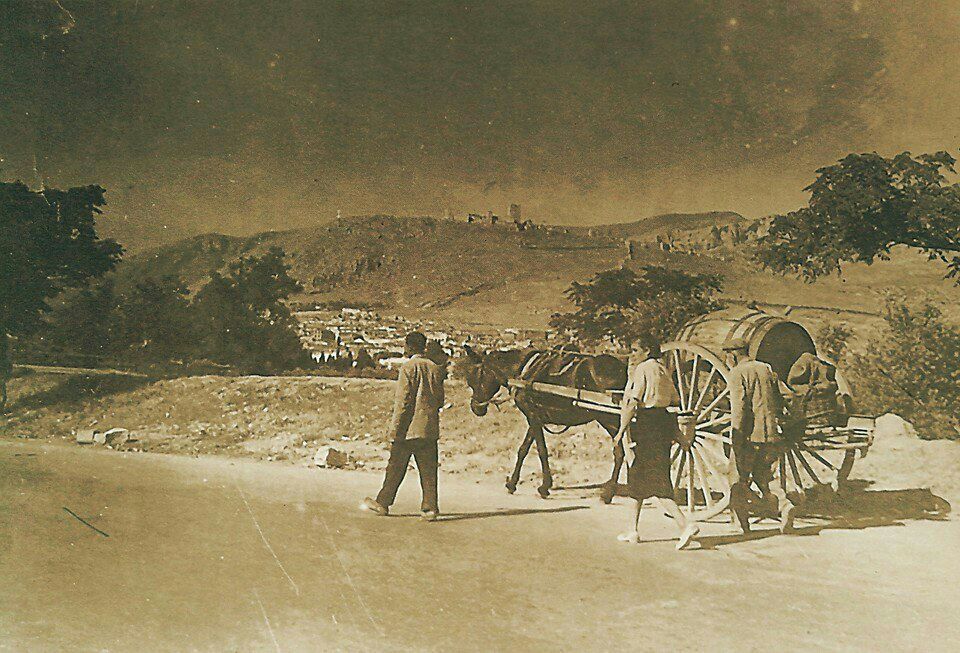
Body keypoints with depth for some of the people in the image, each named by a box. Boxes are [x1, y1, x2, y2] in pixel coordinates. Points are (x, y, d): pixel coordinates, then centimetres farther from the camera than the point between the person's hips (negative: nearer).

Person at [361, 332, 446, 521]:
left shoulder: (408, 368, -11)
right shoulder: (436, 368, 7)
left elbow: (402, 402, -14)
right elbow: (440, 400, 11)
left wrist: (394, 432, -11)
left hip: (409, 427, -5)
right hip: (430, 428, 5)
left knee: (395, 468, 7)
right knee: (428, 470, 7)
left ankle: (382, 503, 19)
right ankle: (430, 507, 6)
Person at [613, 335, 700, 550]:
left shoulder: (641, 370, -9)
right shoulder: (663, 371, 16)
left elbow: (632, 403, -17)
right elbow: (676, 400, 19)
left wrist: (621, 431, -15)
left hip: (645, 424, -9)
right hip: (664, 423, 9)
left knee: (655, 482, -9)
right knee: (636, 478, 15)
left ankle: (685, 525, -19)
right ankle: (632, 530, 20)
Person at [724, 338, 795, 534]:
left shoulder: (738, 373, -6)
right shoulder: (767, 369, 15)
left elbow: (739, 409, -16)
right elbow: (779, 404, 17)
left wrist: (737, 444, -16)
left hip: (749, 436, -6)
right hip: (771, 436, 6)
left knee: (739, 481, 7)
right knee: (763, 475, 19)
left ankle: (743, 527, 10)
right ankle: (784, 504, -4)